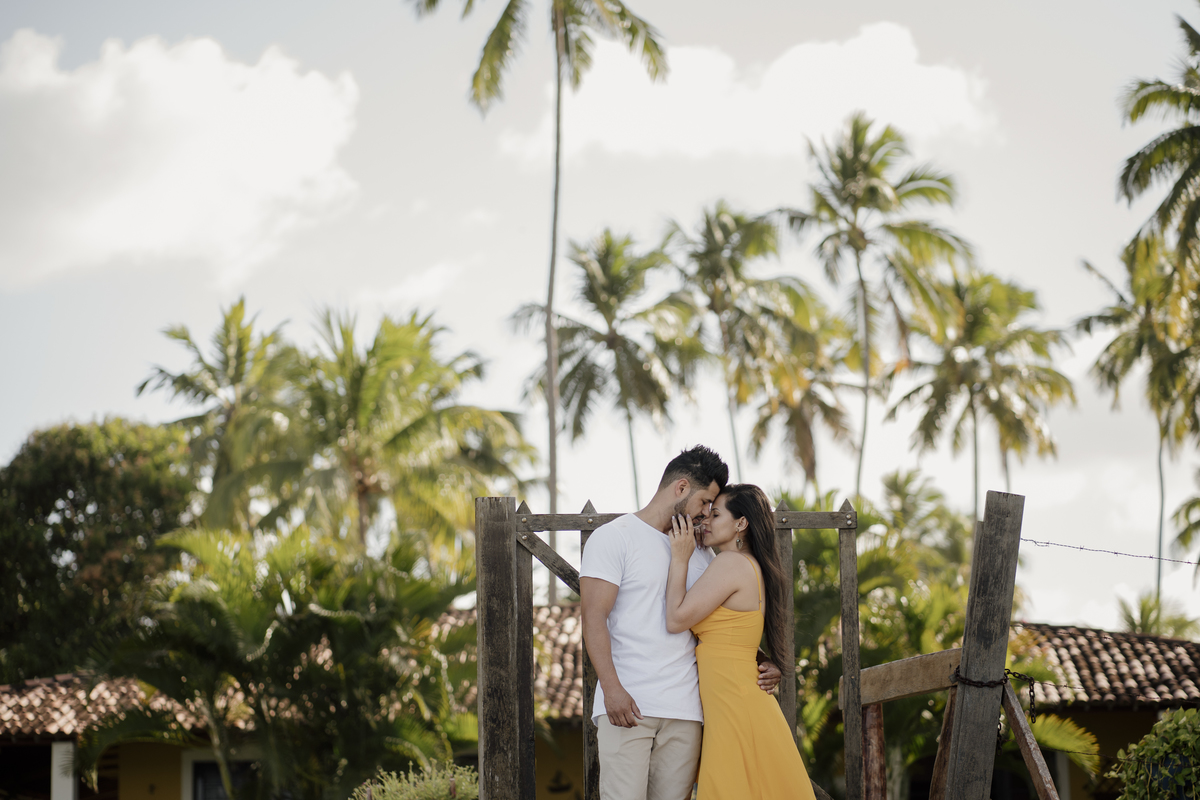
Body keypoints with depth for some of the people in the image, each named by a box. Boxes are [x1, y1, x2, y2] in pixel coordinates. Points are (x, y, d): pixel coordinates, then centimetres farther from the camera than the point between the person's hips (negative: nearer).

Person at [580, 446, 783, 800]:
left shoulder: (701, 554, 21)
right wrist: (612, 688, -18)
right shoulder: (613, 538, 2)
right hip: (626, 704, -5)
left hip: (684, 708, 5)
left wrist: (761, 665, 8)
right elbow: (594, 619, -6)